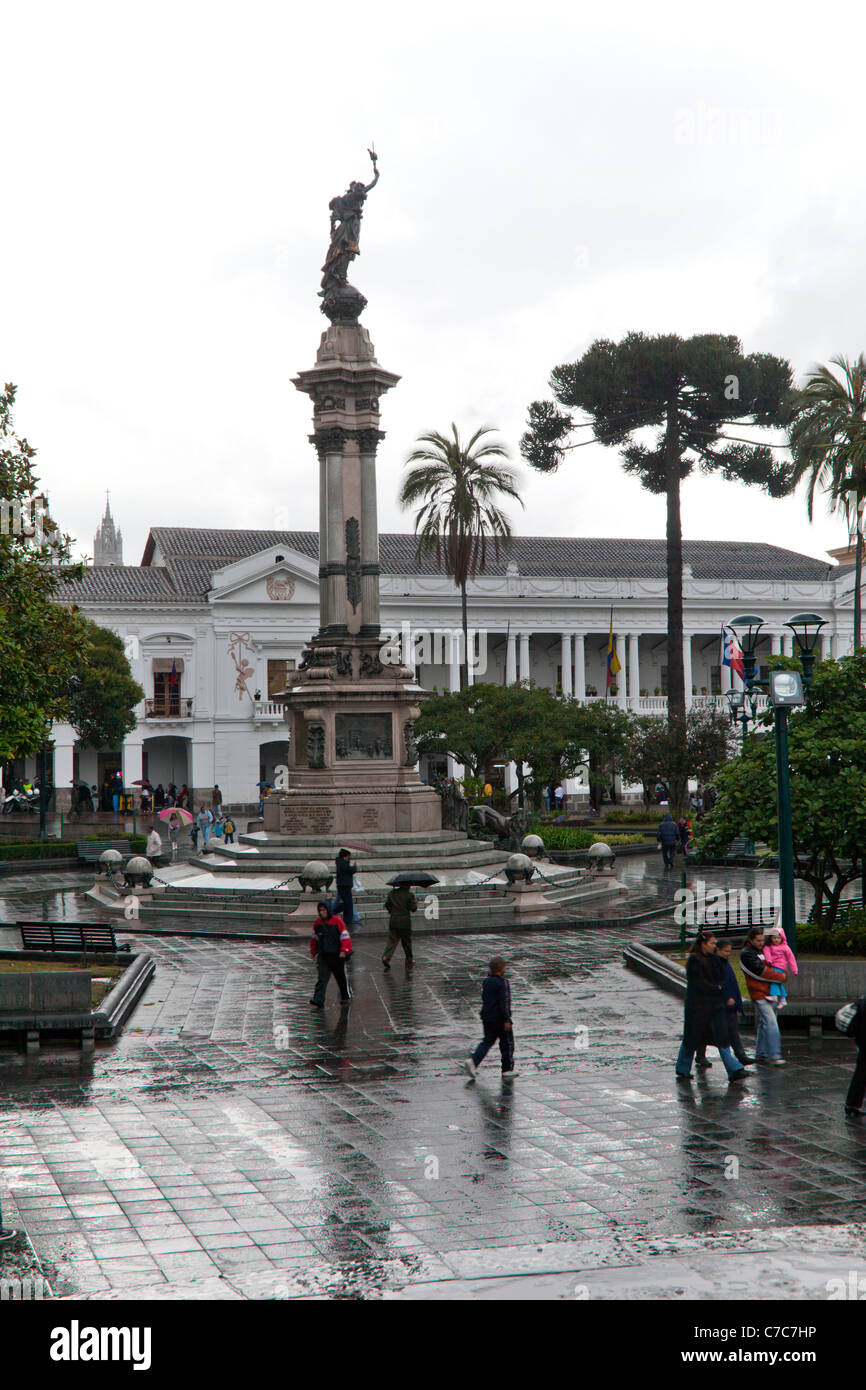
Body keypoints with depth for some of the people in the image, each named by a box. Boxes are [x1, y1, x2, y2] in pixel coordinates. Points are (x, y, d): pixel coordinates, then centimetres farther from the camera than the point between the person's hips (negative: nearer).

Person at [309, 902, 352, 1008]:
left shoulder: (337, 921, -10)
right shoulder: (317, 923, 5)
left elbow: (345, 936, -9)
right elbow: (314, 938, 18)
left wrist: (344, 951, -16)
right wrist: (314, 952, 17)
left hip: (337, 955, -3)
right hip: (323, 955, 3)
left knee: (341, 977, 11)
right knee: (321, 979, -6)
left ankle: (347, 997, 31)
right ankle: (318, 1001, -11)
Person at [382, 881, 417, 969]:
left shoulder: (392, 893, 3)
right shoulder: (409, 895, -8)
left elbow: (387, 905, 6)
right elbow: (413, 908, -8)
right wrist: (415, 903, 12)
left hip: (393, 921, 3)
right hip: (405, 922, -3)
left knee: (392, 940, 3)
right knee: (407, 941, 11)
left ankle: (386, 957, -17)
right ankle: (409, 960, 20)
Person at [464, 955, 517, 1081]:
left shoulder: (486, 981, 7)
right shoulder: (502, 983, -17)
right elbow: (504, 1003, -21)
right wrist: (507, 1020, -19)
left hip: (487, 1018, 7)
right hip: (500, 1019, -7)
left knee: (487, 1041, 13)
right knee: (507, 1043, 7)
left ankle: (473, 1061, -5)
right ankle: (508, 1070, 14)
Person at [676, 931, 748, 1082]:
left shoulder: (714, 959, 9)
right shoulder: (693, 960, -12)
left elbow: (722, 978, 11)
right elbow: (699, 983, -16)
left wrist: (718, 987, -9)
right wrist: (717, 989, -8)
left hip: (715, 1004, 6)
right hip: (697, 1005, -6)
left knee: (722, 1037, -2)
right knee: (692, 1037, 5)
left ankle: (734, 1071, -10)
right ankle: (683, 1071, 22)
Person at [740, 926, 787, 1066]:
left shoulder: (762, 950, 16)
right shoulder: (746, 954, -10)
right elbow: (761, 972, -16)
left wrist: (783, 973, 7)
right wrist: (781, 977, -9)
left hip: (770, 991, 8)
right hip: (759, 993, -8)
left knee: (764, 1023, 12)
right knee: (771, 1023, -16)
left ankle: (760, 1054, 19)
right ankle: (774, 1056, -18)